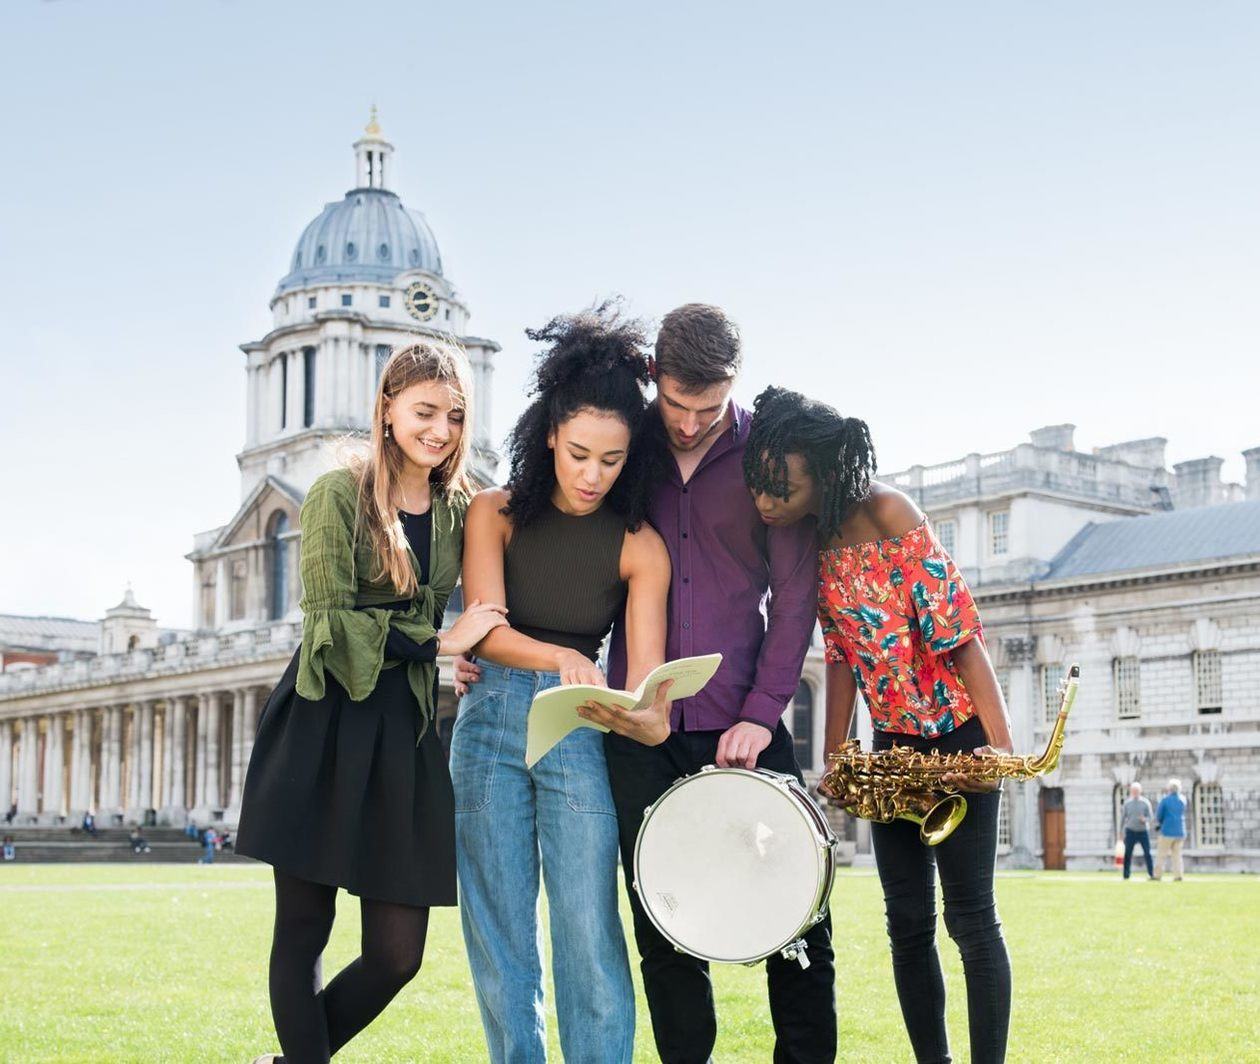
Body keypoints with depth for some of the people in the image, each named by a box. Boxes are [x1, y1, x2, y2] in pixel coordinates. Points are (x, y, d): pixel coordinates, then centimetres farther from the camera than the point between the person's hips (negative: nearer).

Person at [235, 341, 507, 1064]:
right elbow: (331, 623, -10)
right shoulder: (340, 495, -3)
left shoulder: (460, 509, 10)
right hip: (323, 731, -4)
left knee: (398, 953, 1)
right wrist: (440, 643, -8)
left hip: (406, 735, 4)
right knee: (304, 930, 1)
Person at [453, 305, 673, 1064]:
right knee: (500, 932, 4)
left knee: (591, 936, -8)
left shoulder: (639, 547, -4)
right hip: (491, 723, 1)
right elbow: (486, 627, -13)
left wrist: (643, 716, -33)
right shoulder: (496, 513, -2)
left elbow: (647, 681, -9)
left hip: (578, 733, -1)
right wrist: (559, 658, -33)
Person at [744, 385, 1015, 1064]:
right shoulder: (807, 542, -1)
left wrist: (1001, 745, -26)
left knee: (970, 916, -4)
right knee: (907, 921, 8)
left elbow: (960, 633, -20)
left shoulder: (888, 514, -20)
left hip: (956, 737, -6)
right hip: (890, 744, 6)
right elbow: (841, 655, 4)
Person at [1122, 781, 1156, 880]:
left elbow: (1151, 816, -1)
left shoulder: (1145, 803, 0)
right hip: (1130, 831, 1)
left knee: (1147, 853, -7)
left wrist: (1144, 819, -23)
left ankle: (1151, 874, -2)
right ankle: (1126, 875, 3)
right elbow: (1123, 817, 11)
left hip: (1143, 831, -1)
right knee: (1127, 854, -2)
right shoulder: (1127, 803, 6)